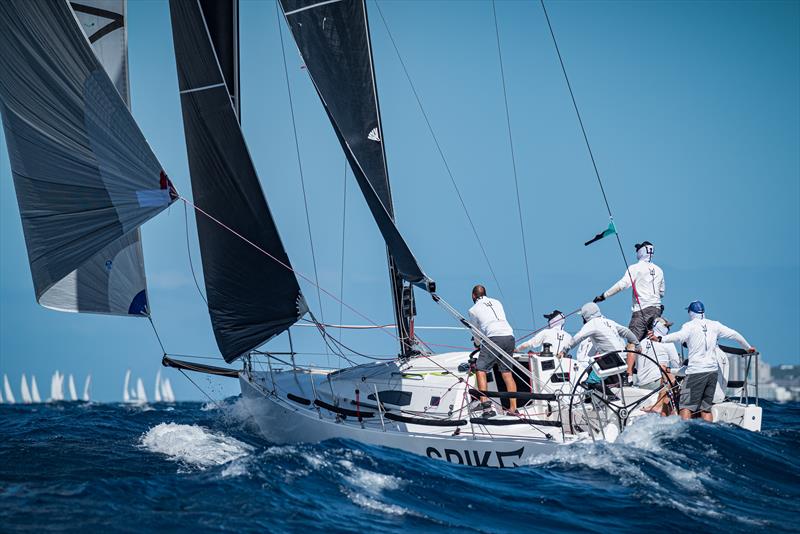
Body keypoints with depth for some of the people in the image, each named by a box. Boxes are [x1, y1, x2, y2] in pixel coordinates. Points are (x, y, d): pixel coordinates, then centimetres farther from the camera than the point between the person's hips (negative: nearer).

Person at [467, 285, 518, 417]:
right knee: (507, 372, 12)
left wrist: (479, 344, 47)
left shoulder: (473, 310, 15)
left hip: (494, 337, -5)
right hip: (509, 336, 5)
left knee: (480, 370, -2)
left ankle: (486, 404, -18)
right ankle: (513, 408, 7)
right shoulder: (497, 302, 27)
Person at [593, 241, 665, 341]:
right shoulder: (658, 270, 14)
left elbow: (622, 285, -11)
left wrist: (603, 296, -9)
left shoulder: (635, 268, -2)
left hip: (642, 309, -6)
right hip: (657, 309, 6)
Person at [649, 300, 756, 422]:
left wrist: (660, 338, -36)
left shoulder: (689, 325, -2)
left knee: (686, 407, -7)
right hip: (712, 371, 5)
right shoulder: (714, 325, 13)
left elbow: (679, 336, -23)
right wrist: (748, 348, 35)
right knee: (706, 408, 10)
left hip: (696, 372, -5)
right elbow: (735, 334, 19)